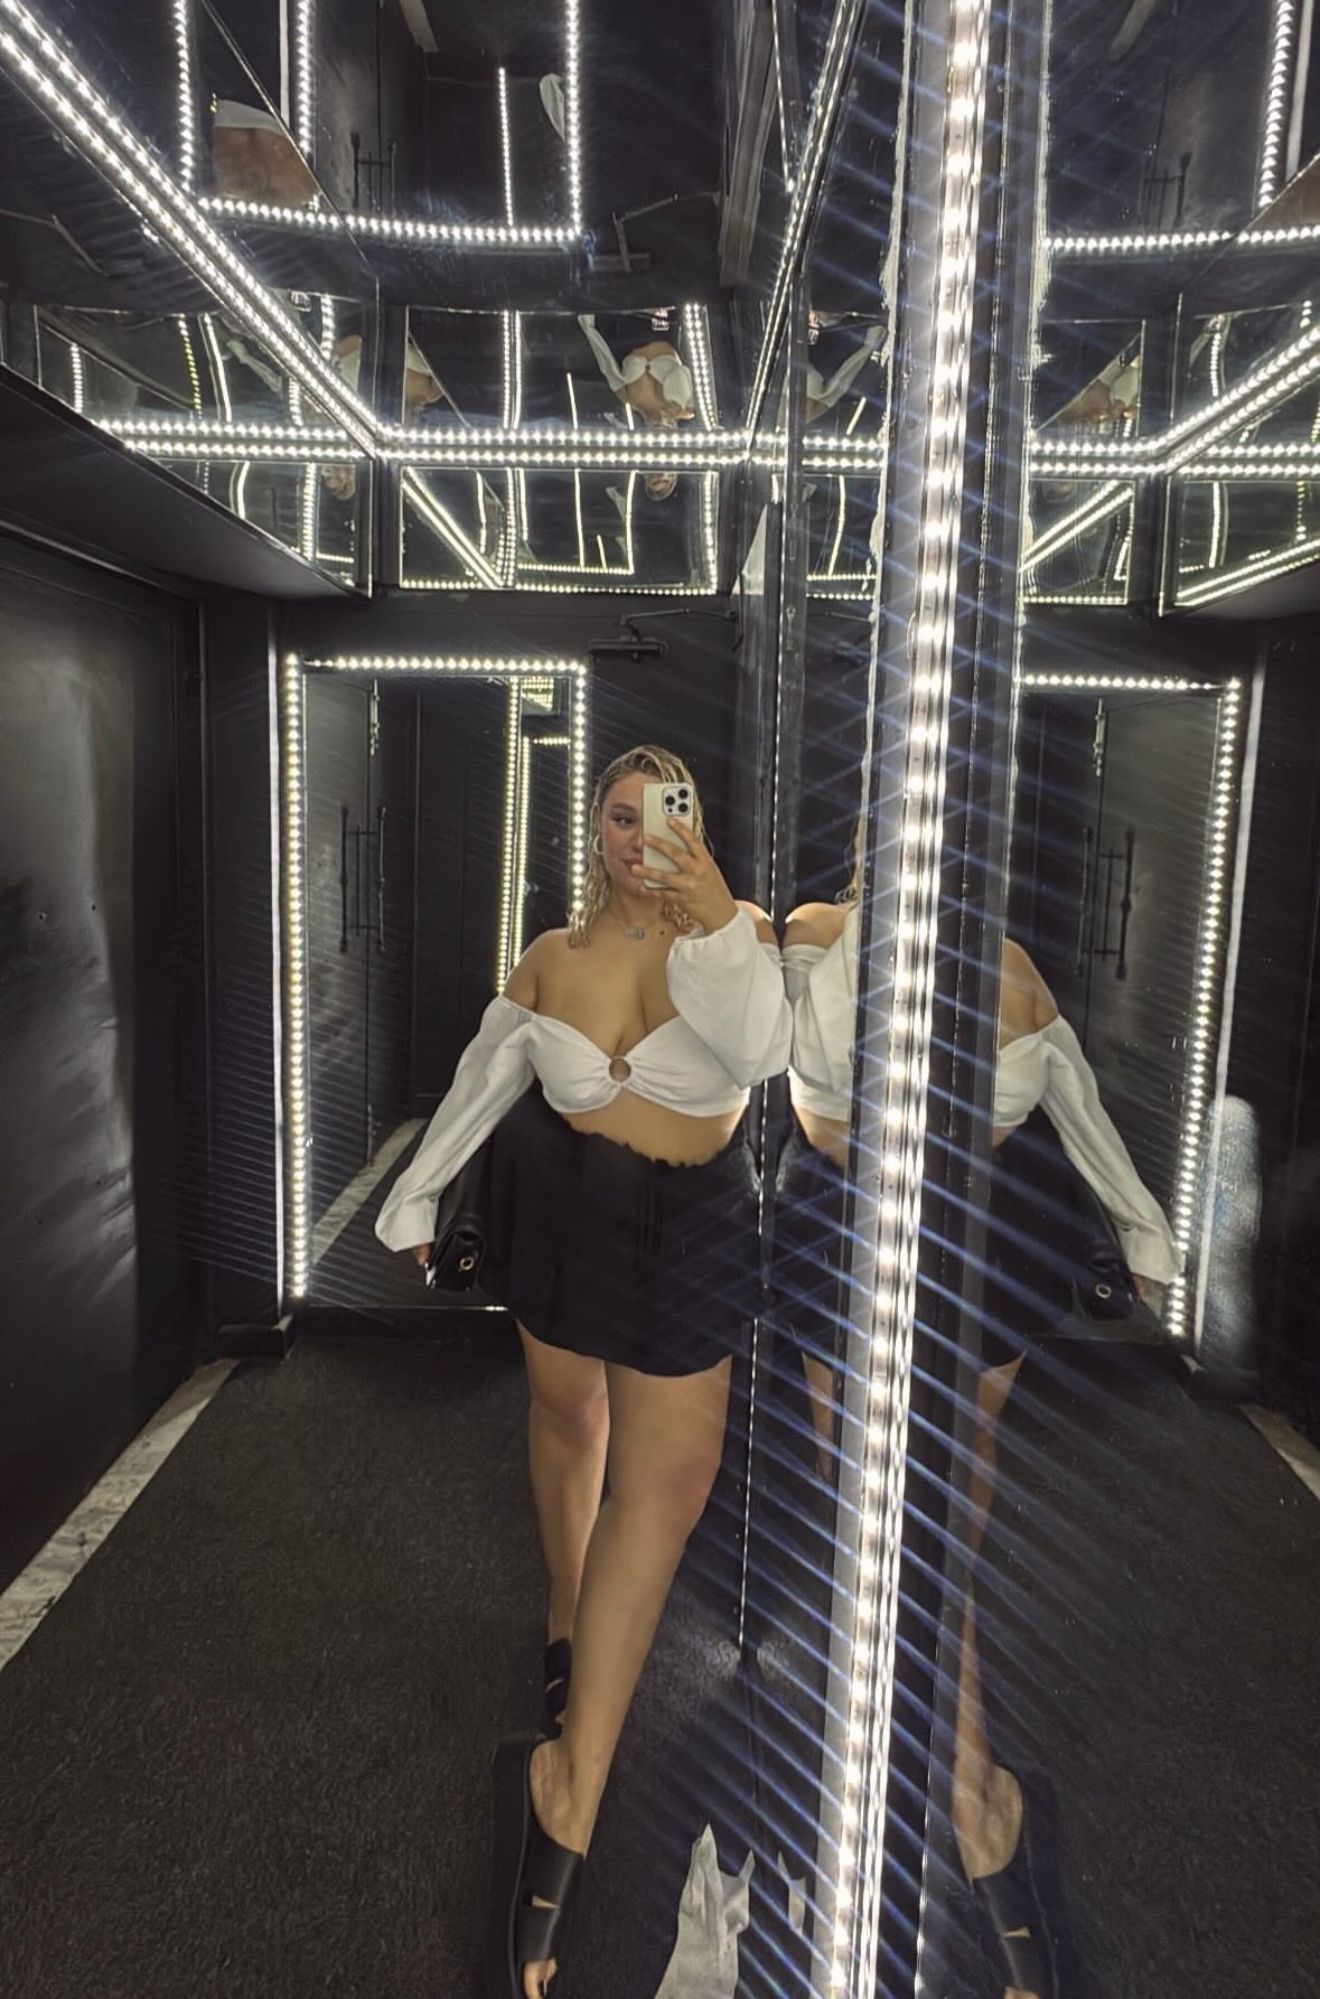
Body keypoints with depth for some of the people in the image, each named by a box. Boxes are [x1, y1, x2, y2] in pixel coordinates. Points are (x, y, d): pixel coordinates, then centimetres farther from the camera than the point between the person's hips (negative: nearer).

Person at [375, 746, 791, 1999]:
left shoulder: (732, 930, -10)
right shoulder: (554, 955, -5)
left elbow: (759, 1053, -28)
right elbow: (483, 1080, 5)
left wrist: (715, 917, -31)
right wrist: (417, 1193, 10)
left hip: (686, 1223, -1)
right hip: (560, 1204, 2)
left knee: (670, 1477, -5)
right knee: (568, 1417, 18)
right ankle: (570, 1624, 42)